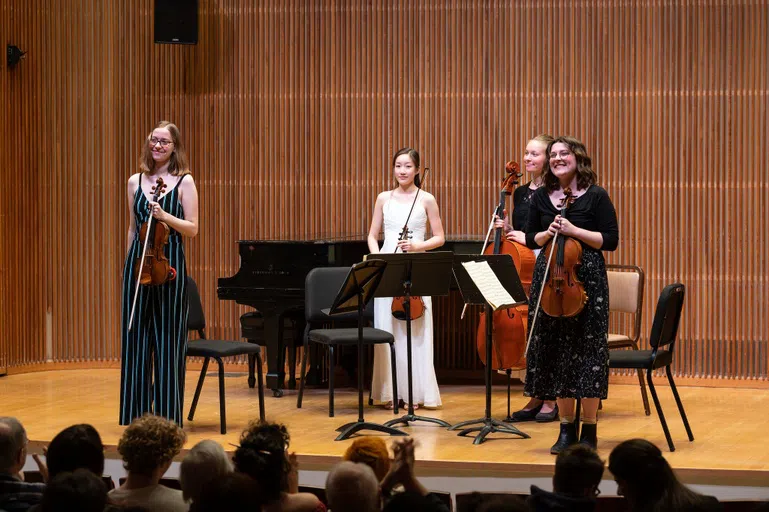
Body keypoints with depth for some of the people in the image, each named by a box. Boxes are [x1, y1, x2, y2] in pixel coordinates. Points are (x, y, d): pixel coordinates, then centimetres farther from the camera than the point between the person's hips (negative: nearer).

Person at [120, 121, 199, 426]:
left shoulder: (184, 182, 0)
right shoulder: (135, 182, 11)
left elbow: (192, 229, -4)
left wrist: (165, 216, -19)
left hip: (169, 263, -4)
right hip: (138, 262, 4)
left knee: (168, 338, -1)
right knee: (136, 336, 4)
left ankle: (168, 414, 5)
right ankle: (137, 412, 12)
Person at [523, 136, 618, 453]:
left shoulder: (596, 197, -4)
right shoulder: (541, 197, 9)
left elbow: (611, 240, -7)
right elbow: (530, 239, 14)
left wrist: (574, 230, -16)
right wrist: (547, 233, -7)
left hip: (587, 279, -4)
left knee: (587, 350, -2)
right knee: (555, 350, 5)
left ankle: (589, 430, 7)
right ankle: (566, 428, 14)